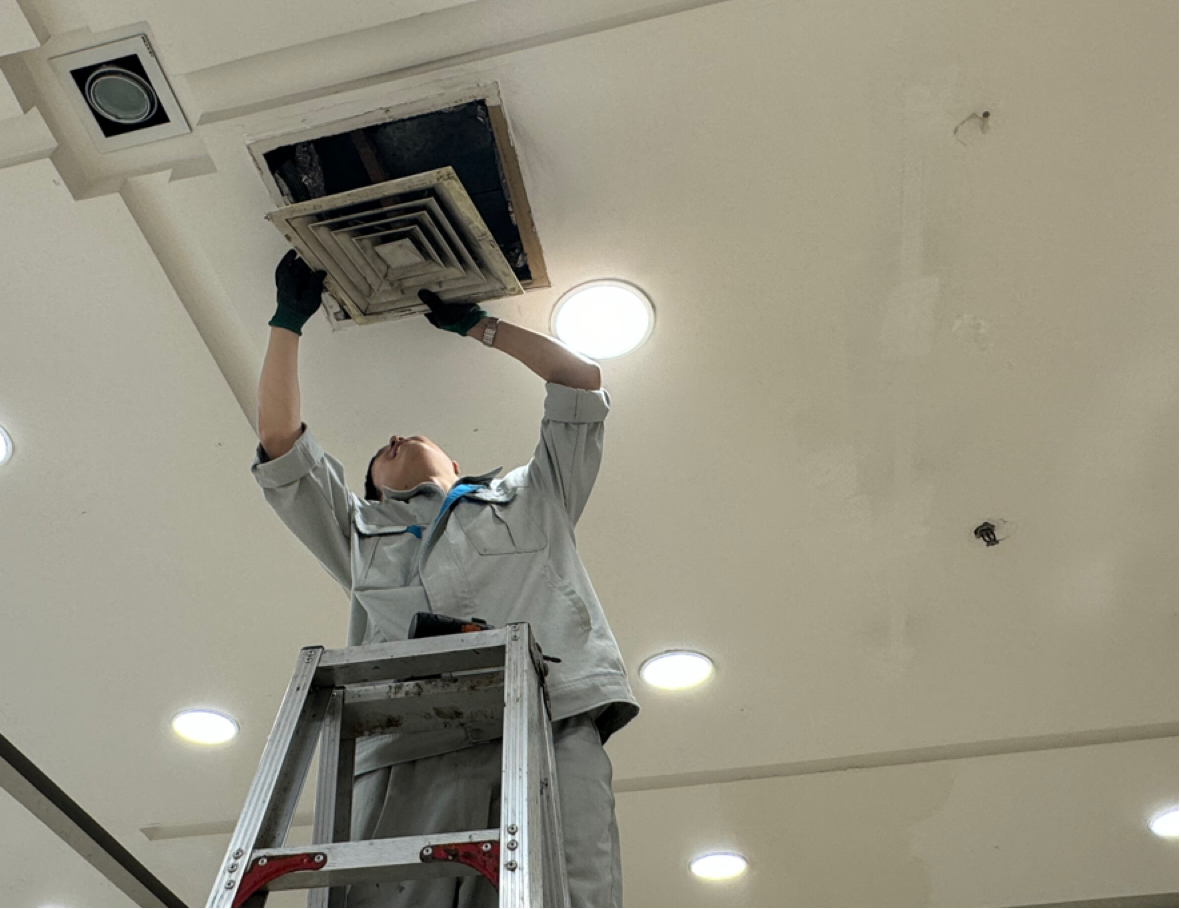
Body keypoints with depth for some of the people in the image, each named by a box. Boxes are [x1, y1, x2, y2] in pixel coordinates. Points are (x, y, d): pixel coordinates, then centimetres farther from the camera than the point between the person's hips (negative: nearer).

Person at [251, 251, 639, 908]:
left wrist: (474, 323, 39)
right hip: (403, 753, 2)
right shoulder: (361, 530, 37)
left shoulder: (531, 498, 34)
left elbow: (582, 379, 33)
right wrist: (290, 319, 31)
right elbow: (281, 446, 29)